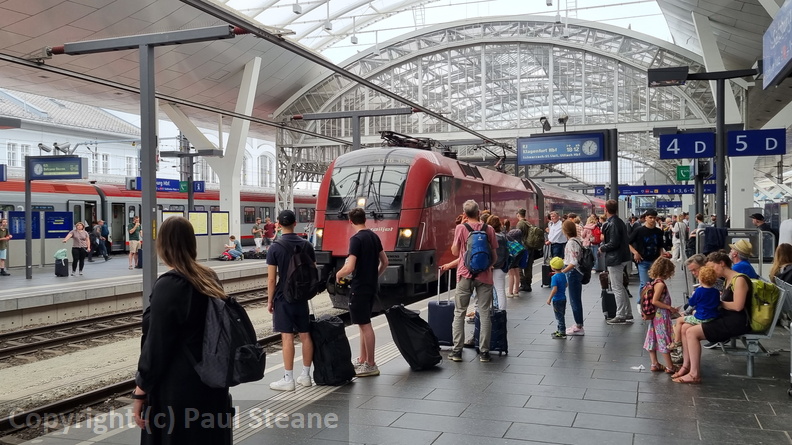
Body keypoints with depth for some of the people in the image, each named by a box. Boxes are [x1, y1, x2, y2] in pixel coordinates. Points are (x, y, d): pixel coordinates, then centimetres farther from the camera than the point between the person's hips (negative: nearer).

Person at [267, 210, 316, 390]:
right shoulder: (307, 245, 2)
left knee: (287, 337, -3)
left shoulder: (275, 248, -10)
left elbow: (272, 279, -10)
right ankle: (306, 376, 17)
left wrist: (270, 300, -1)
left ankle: (288, 379, 1)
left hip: (284, 298, -4)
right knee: (305, 335, 9)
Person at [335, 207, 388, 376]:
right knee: (364, 323, 17)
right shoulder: (374, 237, 9)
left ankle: (371, 365, 2)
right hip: (372, 286, 9)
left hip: (359, 287, -9)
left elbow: (350, 267, -22)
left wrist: (338, 274, -4)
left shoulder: (356, 239, -16)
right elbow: (385, 262, 15)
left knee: (365, 325, -3)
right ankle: (362, 360, 25)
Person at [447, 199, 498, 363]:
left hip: (465, 275, -1)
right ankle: (484, 352, 7)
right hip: (484, 276, 1)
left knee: (459, 312, 7)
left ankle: (457, 351, 6)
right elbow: (494, 256, 4)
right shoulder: (489, 229, 0)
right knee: (485, 313, 6)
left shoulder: (460, 228, -5)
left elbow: (455, 252, 0)